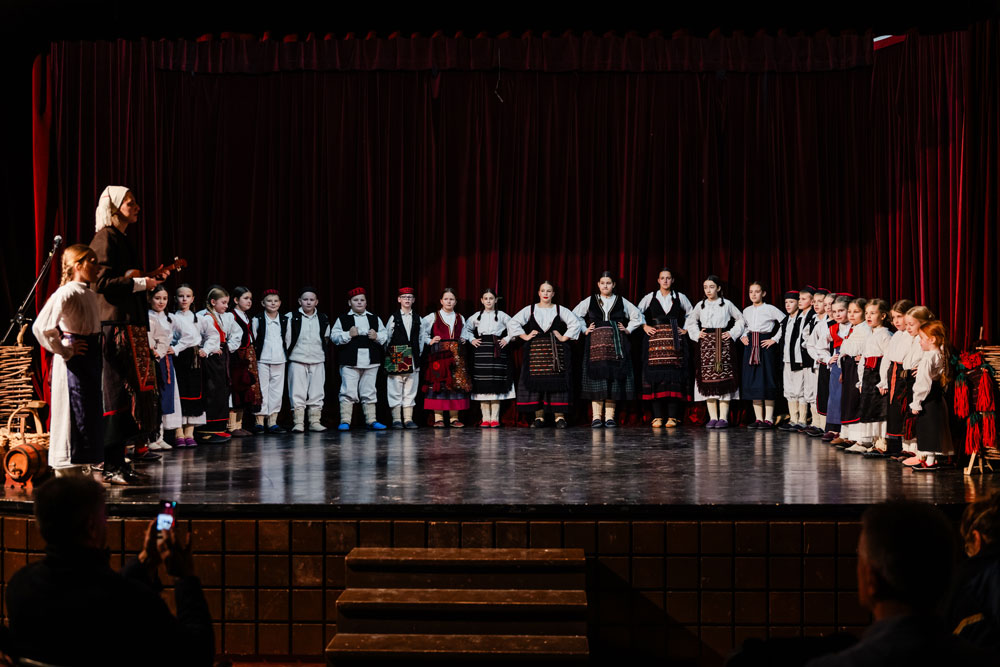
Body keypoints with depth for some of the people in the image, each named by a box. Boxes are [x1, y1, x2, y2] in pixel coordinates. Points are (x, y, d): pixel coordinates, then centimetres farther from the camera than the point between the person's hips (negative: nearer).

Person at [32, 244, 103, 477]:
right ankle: (67, 473, 3)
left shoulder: (90, 294, 11)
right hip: (73, 362, -9)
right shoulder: (66, 293, -16)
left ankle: (82, 471, 23)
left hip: (90, 360, 9)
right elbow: (41, 327, -26)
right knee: (73, 415, -4)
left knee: (91, 413, 13)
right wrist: (64, 350, -17)